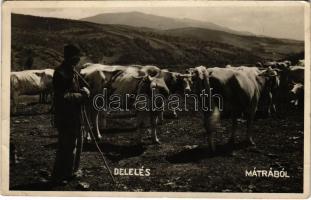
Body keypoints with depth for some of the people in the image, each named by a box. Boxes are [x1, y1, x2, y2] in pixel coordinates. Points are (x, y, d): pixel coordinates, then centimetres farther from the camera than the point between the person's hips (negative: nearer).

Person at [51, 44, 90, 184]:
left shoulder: (73, 72, 12)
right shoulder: (60, 74, -17)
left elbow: (82, 86, 17)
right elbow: (64, 96, -24)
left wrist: (84, 91, -7)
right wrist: (80, 95, -14)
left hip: (75, 116, 10)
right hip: (65, 118, -10)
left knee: (77, 142, 17)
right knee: (67, 146, -6)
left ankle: (71, 170, 32)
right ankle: (58, 176, 6)